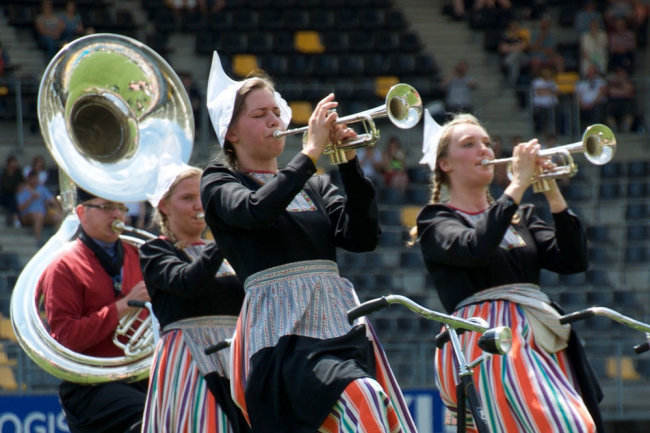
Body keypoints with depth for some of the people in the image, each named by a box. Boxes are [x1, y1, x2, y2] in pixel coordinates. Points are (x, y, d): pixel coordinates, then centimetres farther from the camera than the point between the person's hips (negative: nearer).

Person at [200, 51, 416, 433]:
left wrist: (350, 164, -2)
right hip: (283, 333, -6)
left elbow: (363, 237, 7)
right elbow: (254, 211, -14)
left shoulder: (315, 186, 24)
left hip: (342, 326, 6)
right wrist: (311, 151, -13)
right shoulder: (220, 184, 10)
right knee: (363, 400, -32)